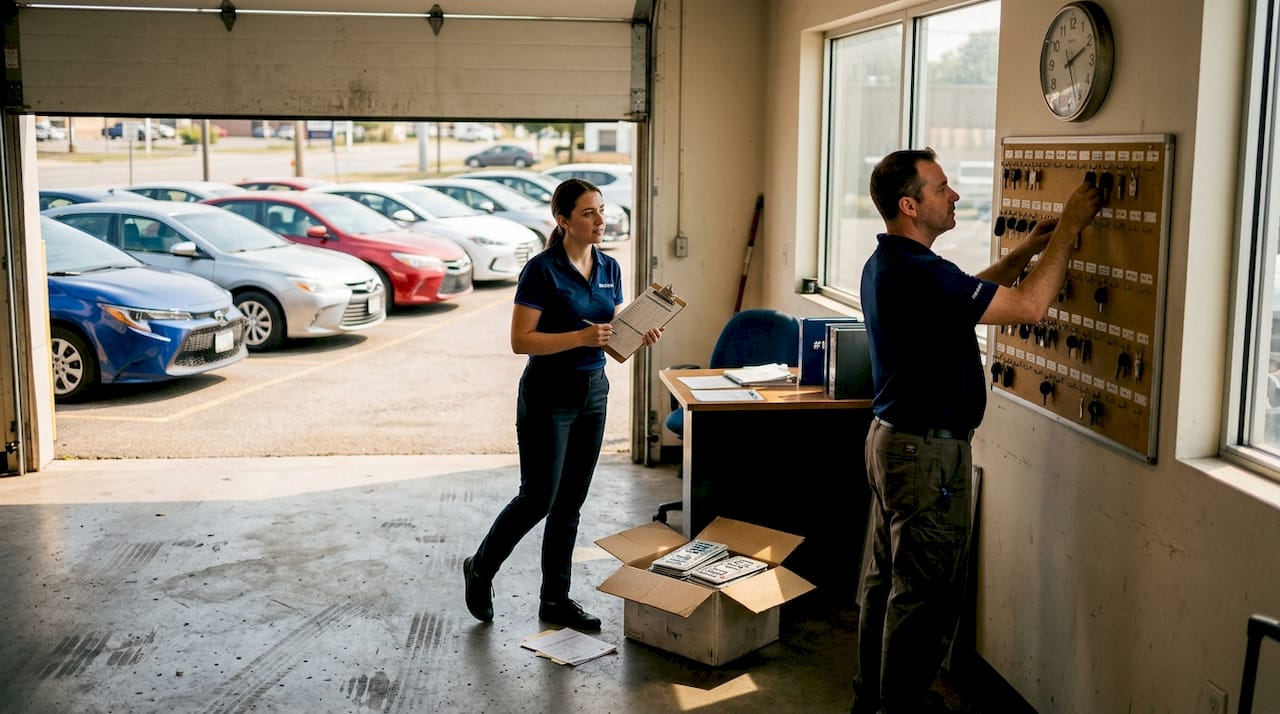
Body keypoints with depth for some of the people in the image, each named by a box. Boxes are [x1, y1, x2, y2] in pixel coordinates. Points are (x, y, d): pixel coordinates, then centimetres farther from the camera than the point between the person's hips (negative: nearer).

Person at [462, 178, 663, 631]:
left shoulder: (610, 269, 6)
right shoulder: (542, 270, -14)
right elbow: (521, 341, -17)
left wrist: (640, 336, -7)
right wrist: (581, 337, -26)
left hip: (593, 392, 7)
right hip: (548, 395, -6)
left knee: (569, 504, 11)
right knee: (538, 499, -2)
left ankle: (556, 600, 21)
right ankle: (480, 568, 22)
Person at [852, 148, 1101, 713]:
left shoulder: (885, 263, 8)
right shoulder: (918, 273, -25)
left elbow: (971, 294, 20)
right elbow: (1028, 307, -24)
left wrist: (1027, 249, 11)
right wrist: (1068, 228, -14)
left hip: (892, 437, 10)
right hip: (928, 453, -10)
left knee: (887, 576, 18)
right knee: (925, 593, 2)